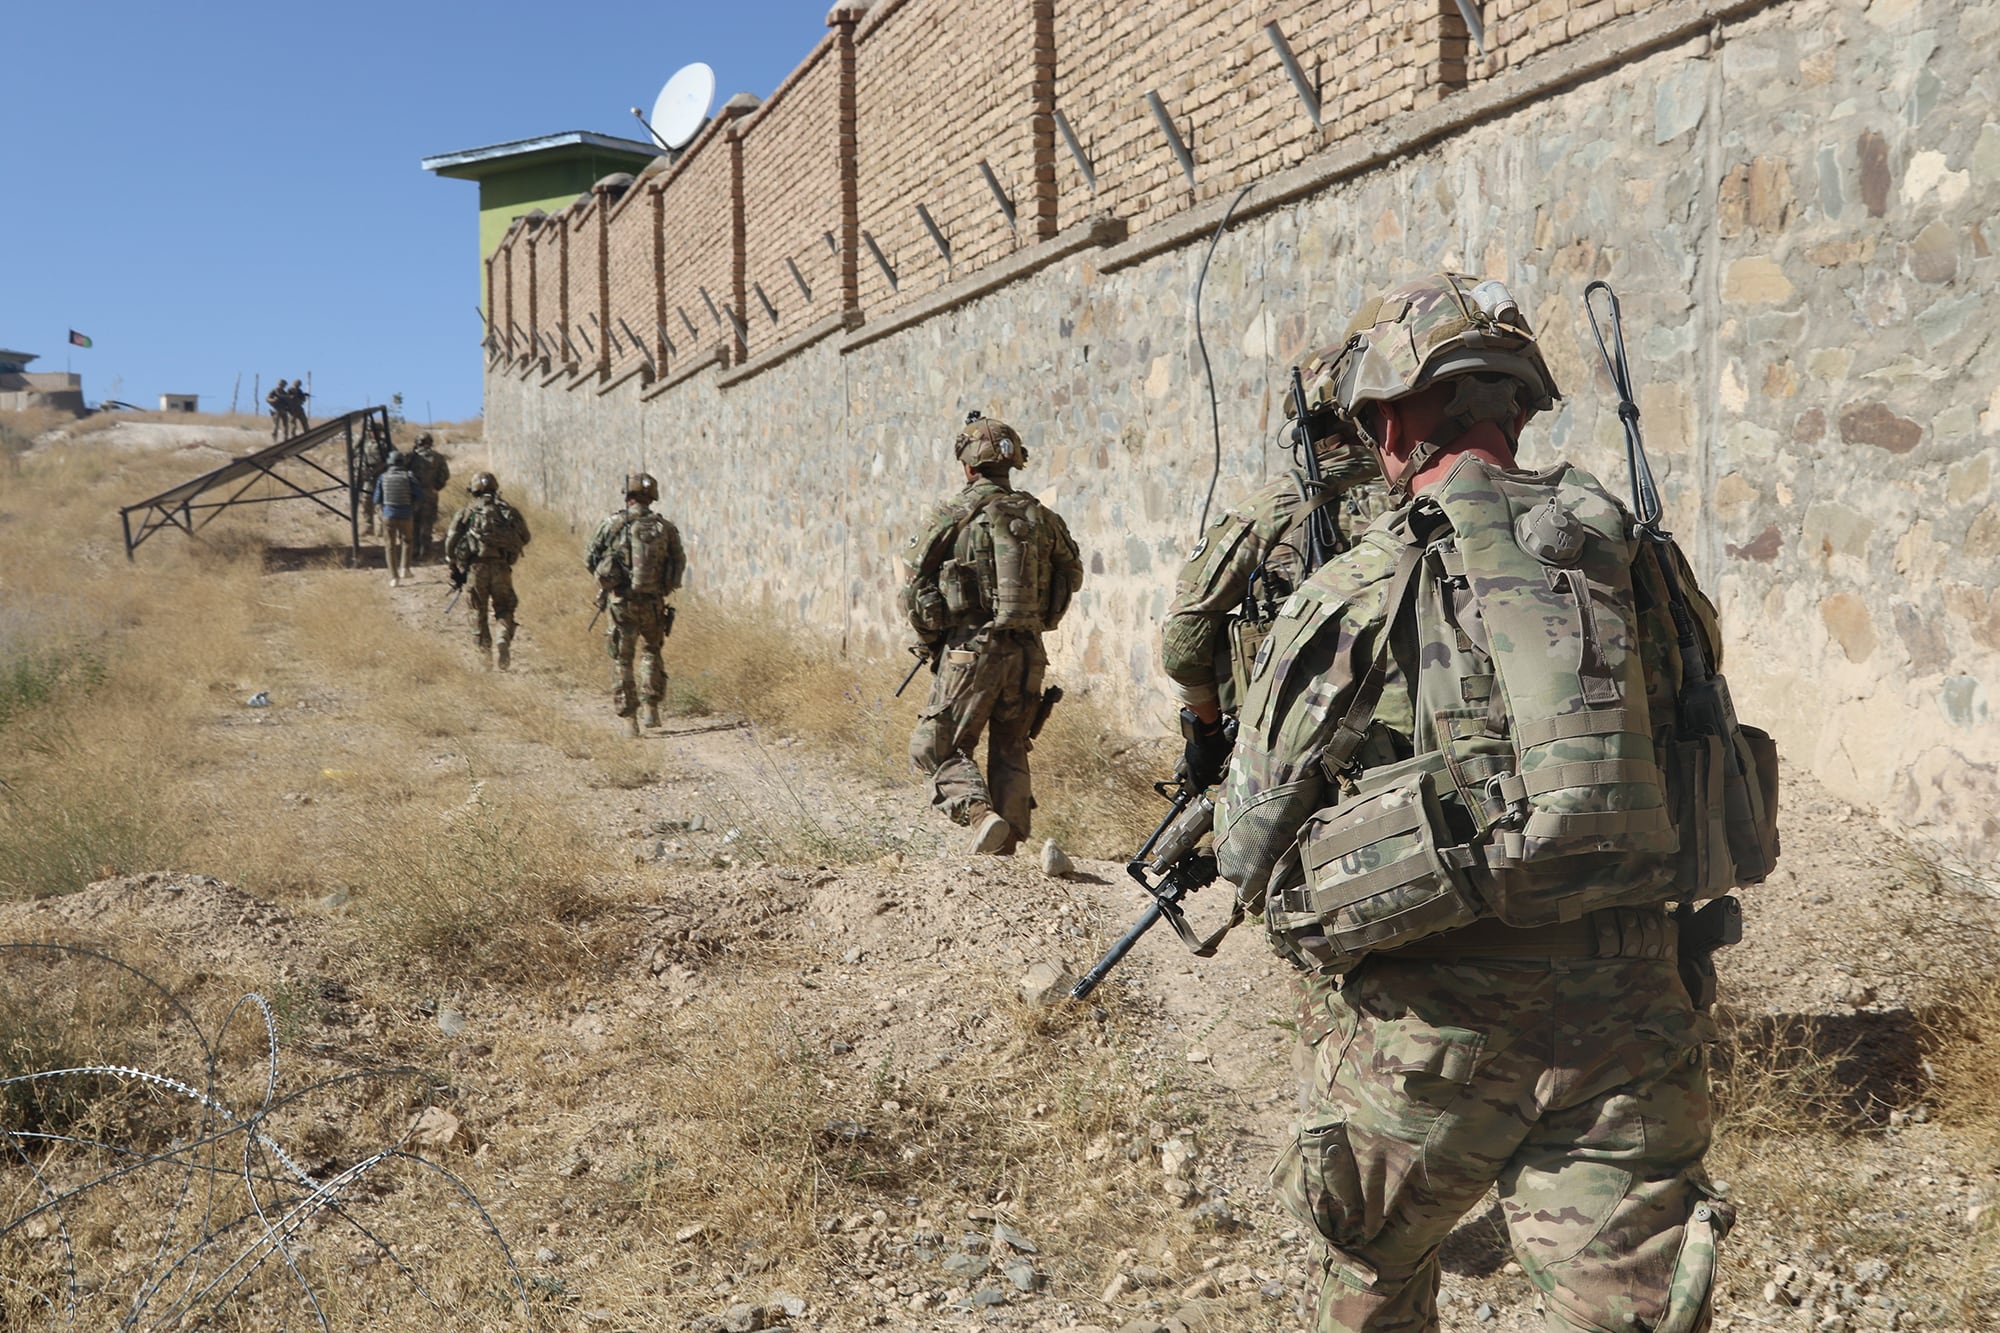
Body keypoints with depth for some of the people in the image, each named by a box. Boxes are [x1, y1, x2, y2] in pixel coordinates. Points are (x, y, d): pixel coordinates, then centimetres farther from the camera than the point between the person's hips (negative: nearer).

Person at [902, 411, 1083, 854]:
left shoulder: (954, 515, -8)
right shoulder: (1041, 516, 5)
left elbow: (914, 565, 3)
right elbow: (1074, 576, 18)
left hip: (970, 653, -4)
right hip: (1027, 653, 5)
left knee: (935, 749, 6)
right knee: (1010, 753, 16)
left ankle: (981, 814, -17)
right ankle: (1002, 853, 15)